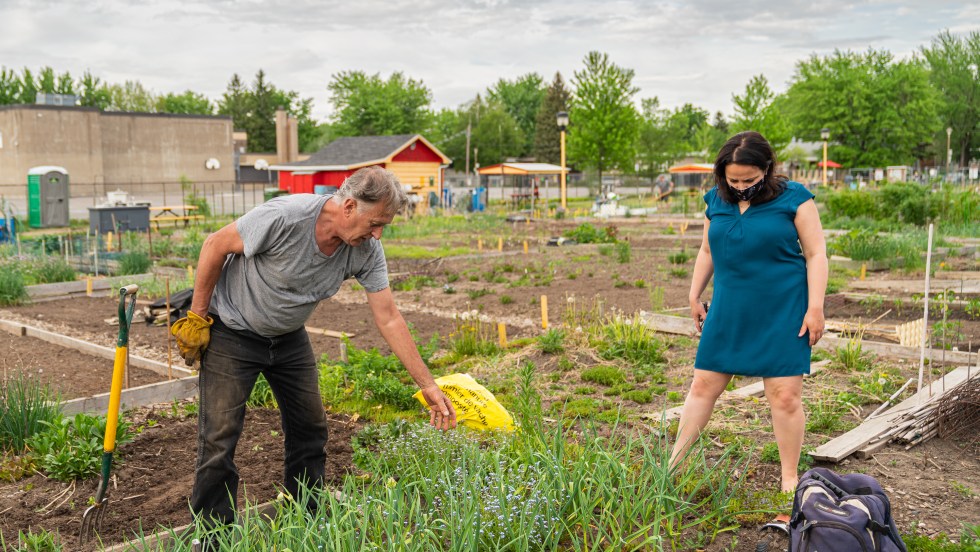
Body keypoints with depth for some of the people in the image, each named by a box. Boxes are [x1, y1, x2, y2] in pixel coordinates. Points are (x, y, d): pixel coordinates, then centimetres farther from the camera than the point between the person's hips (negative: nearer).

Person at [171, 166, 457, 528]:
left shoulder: (366, 251, -16)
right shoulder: (285, 216, -33)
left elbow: (388, 318, -11)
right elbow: (216, 246, -19)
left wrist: (428, 385, -12)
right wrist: (196, 317, -12)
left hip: (288, 336, 5)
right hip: (232, 332, -5)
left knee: (310, 428, 9)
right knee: (220, 437, -6)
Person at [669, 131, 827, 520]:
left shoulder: (793, 198, -7)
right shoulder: (717, 200, 6)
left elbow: (816, 254, -5)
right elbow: (707, 251, 17)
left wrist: (815, 308, -10)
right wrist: (694, 297, 17)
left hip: (782, 314, -4)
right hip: (728, 312, 4)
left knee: (784, 396, -1)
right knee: (703, 386, 7)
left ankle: (789, 480, 16)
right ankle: (673, 463, 18)